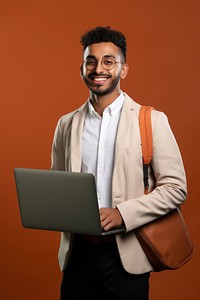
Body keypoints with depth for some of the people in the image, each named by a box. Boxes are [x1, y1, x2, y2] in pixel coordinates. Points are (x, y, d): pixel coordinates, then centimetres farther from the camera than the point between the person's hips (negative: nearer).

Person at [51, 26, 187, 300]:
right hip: (78, 252, 3)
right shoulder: (67, 124, 8)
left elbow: (175, 188, -6)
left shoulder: (152, 120, -3)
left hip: (127, 255, -3)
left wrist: (122, 213, -17)